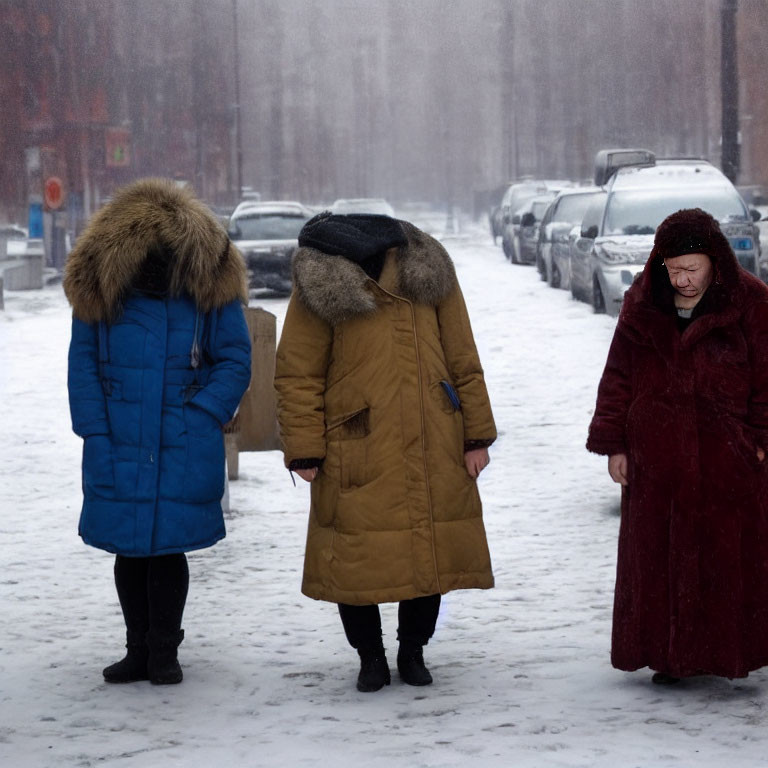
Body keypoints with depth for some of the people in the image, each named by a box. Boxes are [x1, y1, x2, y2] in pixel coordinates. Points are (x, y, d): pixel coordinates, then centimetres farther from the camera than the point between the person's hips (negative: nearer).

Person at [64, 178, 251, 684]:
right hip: (120, 448, 2)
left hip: (185, 448, -2)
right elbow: (83, 364, 2)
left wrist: (202, 416, -12)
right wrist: (95, 433, -7)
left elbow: (236, 361, 1)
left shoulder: (210, 285, -4)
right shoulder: (99, 287, -2)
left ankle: (164, 652, 18)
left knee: (169, 547, 2)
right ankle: (139, 651, 24)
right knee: (129, 551, 10)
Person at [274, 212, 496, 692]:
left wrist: (476, 434, 6)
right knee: (356, 560, 2)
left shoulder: (429, 270, 1)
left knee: (432, 553, 9)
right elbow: (297, 376, -2)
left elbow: (463, 361, 8)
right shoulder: (318, 286, -7)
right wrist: (305, 450, -7)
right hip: (357, 457, -2)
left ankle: (413, 651, 29)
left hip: (432, 454, 2)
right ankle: (371, 656, 24)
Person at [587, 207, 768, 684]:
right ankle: (672, 655, 12)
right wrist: (613, 444, 6)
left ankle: (727, 651, 11)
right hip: (657, 457, 3)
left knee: (729, 553, 1)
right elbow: (619, 377, 10)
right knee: (659, 556, 4)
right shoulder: (643, 305, 6)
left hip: (728, 456, -3)